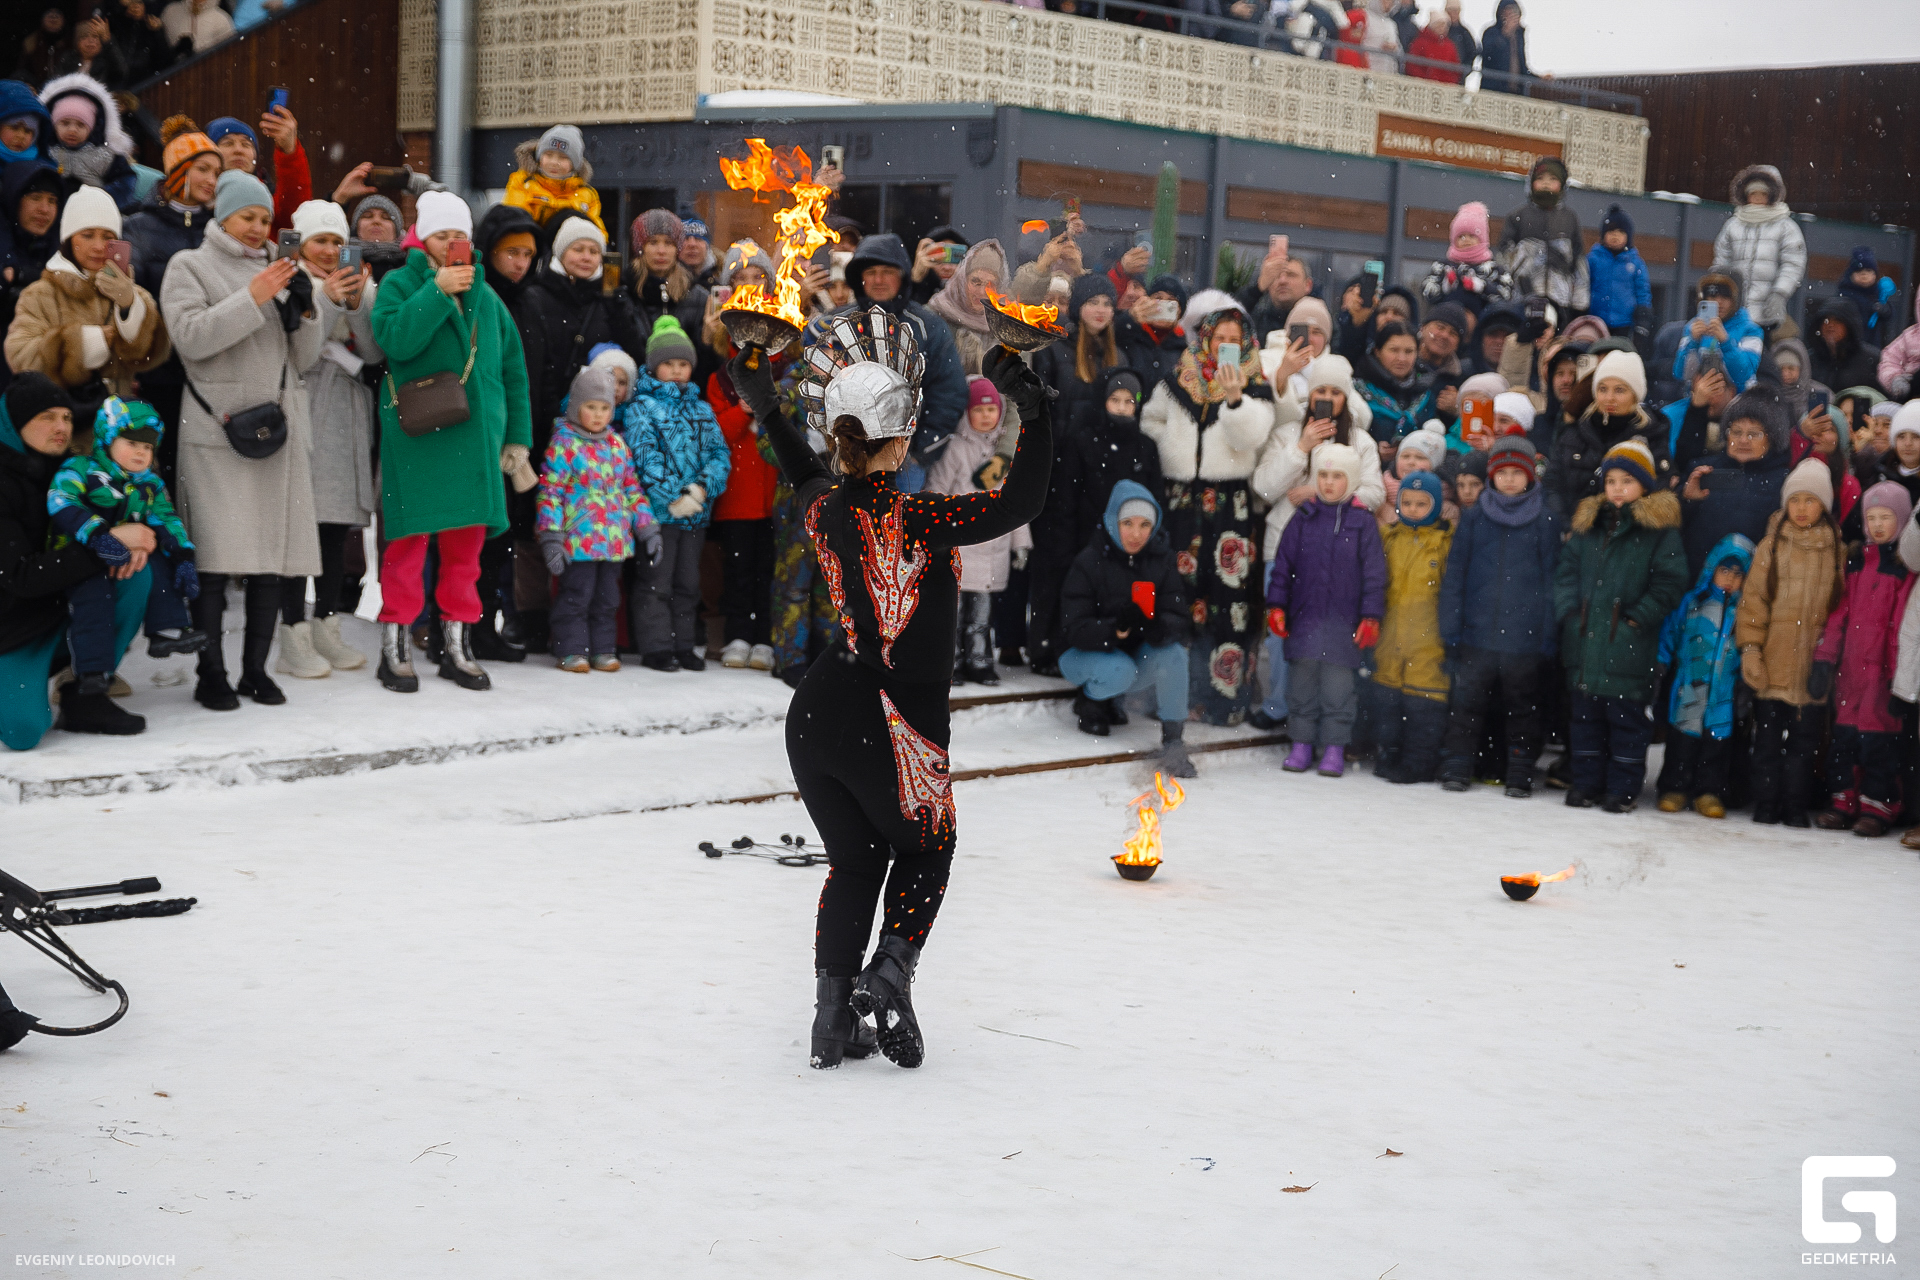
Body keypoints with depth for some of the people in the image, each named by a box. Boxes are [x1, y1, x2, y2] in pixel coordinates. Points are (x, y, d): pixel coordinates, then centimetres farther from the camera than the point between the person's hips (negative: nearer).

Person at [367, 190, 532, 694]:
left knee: (467, 540, 8)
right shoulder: (400, 284, 2)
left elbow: (512, 370, 18)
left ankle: (456, 643, 17)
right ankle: (395, 645, 4)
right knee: (410, 537, -4)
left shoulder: (486, 297, 16)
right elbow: (394, 338, -18)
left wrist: (518, 436, 14)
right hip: (416, 433, -5)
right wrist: (437, 291, -21)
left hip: (475, 436, 5)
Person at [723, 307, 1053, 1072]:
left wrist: (766, 411, 38)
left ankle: (833, 1016, 16)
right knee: (925, 852, 19)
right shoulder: (911, 520, -19)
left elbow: (806, 478, 26)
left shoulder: (828, 510, 0)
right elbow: (1018, 504, -24)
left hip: (818, 713, 6)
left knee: (853, 860, 19)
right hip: (895, 728, -6)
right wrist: (1033, 414, -25)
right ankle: (890, 975, -2)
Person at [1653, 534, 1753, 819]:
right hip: (1688, 691, 0)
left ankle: (1709, 793, 14)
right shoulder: (1691, 603, 6)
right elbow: (1669, 632, 11)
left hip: (1724, 695, 0)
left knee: (1718, 741, 4)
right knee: (1682, 741, 3)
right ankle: (1674, 789, 15)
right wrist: (1660, 661, 4)